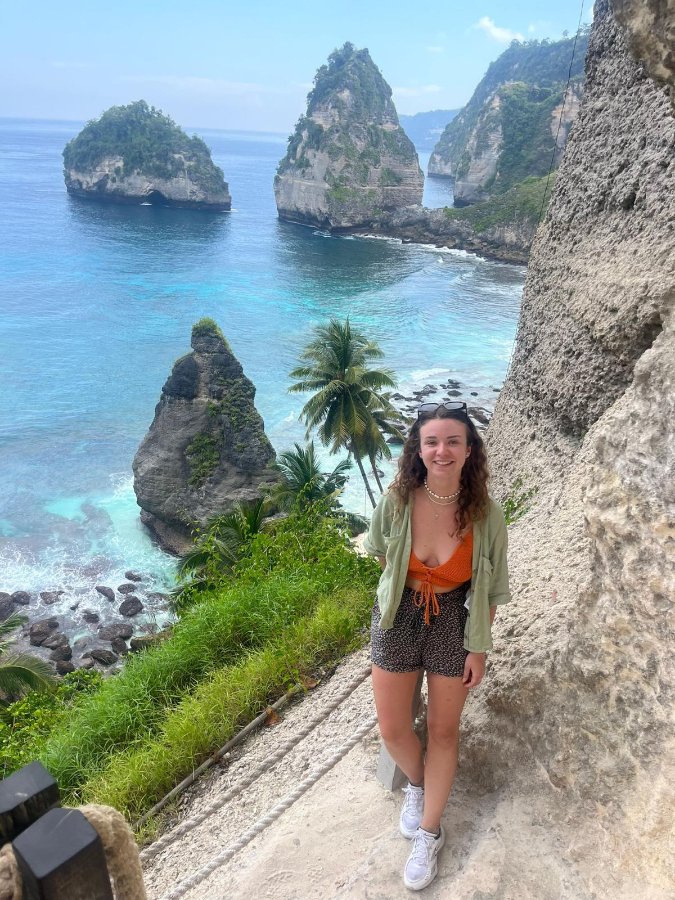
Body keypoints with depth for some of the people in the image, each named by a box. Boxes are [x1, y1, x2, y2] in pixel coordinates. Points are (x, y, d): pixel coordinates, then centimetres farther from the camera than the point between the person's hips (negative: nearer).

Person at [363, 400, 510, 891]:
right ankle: (417, 785, 44)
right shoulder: (397, 501, -19)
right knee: (393, 730, 9)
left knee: (443, 731, 12)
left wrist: (479, 650, -3)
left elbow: (489, 589, -7)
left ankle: (429, 832, 34)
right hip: (398, 619, 1)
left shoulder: (486, 515, -20)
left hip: (453, 623, -1)